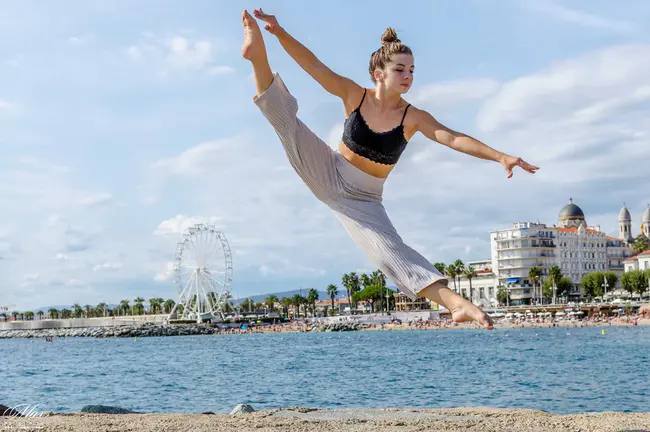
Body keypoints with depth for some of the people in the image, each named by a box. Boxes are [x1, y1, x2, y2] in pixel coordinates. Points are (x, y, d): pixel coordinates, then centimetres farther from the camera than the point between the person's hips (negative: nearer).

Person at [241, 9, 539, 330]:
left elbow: (455, 139, -25)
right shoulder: (354, 95, -10)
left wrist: (499, 156, -39)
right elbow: (312, 65, -17)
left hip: (363, 201, -1)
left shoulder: (413, 118, -12)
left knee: (389, 250, -23)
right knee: (285, 118, -15)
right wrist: (280, 33, -29)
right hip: (328, 174, 1)